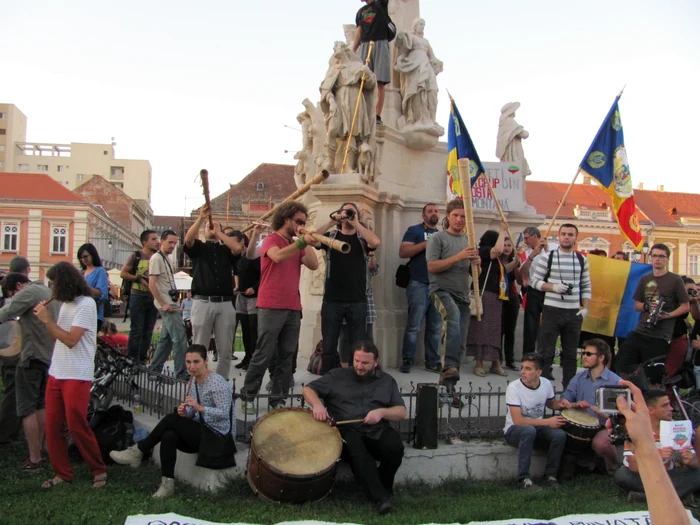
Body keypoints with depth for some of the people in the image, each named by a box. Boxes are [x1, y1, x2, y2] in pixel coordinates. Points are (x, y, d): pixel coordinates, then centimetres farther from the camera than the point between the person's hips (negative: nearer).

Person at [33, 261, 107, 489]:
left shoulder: (86, 304, -14)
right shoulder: (66, 304, 13)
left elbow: (71, 340, -20)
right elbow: (58, 336, 16)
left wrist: (47, 319, -13)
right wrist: (44, 318, 2)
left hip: (77, 376, -8)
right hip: (56, 373, 9)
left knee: (77, 426, -5)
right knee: (52, 425, 8)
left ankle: (99, 470, 10)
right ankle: (62, 473, 18)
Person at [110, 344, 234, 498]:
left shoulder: (218, 383, -16)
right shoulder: (193, 382, 9)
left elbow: (224, 414, -22)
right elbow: (192, 414, 14)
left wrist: (199, 407, -31)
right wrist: (184, 412, -9)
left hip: (218, 436, -8)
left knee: (171, 419, -19)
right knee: (168, 436, -21)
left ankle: (138, 452, -5)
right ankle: (167, 484, -17)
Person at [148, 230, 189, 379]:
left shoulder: (165, 259, 16)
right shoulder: (156, 258, -12)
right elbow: (152, 284, -18)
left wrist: (168, 303, 15)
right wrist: (163, 304, -19)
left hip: (171, 304, 10)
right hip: (167, 305, -10)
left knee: (166, 339, 13)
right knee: (180, 337, -11)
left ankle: (154, 370, 20)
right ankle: (181, 373, -8)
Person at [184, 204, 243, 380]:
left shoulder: (227, 250, 18)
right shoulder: (199, 248, 14)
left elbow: (238, 248, -5)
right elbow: (188, 239, -8)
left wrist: (219, 233, 6)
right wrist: (201, 218, -16)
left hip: (225, 304, 2)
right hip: (203, 302, -2)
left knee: (226, 351, 3)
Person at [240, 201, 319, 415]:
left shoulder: (296, 245, 17)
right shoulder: (271, 239, -2)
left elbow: (313, 265, 3)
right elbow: (278, 256, -25)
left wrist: (307, 243, -2)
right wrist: (301, 242, -31)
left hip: (293, 307, 7)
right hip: (271, 307, -7)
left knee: (286, 356, 6)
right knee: (264, 354, -5)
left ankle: (279, 398, 12)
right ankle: (247, 396, 6)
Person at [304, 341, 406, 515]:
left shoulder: (387, 381, 16)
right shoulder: (337, 375, 12)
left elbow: (402, 412, 10)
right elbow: (308, 389, 10)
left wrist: (382, 411, -11)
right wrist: (317, 404, -12)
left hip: (377, 431, 2)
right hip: (347, 431, -2)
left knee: (395, 447, -31)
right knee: (355, 448, -37)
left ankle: (383, 487, -5)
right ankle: (381, 496, -33)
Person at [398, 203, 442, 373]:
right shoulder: (414, 230, 3)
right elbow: (402, 252, -9)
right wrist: (426, 244, -15)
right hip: (419, 285, -5)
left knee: (435, 327, 7)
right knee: (414, 326, -6)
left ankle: (432, 361, 13)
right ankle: (406, 361, 3)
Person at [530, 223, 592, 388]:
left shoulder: (582, 260, 8)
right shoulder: (547, 257, -1)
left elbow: (586, 287, 11)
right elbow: (535, 281, 0)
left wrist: (585, 308, 0)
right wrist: (553, 287, -15)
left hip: (574, 313, 3)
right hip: (552, 311, -3)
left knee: (571, 353, 9)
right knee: (546, 352, 0)